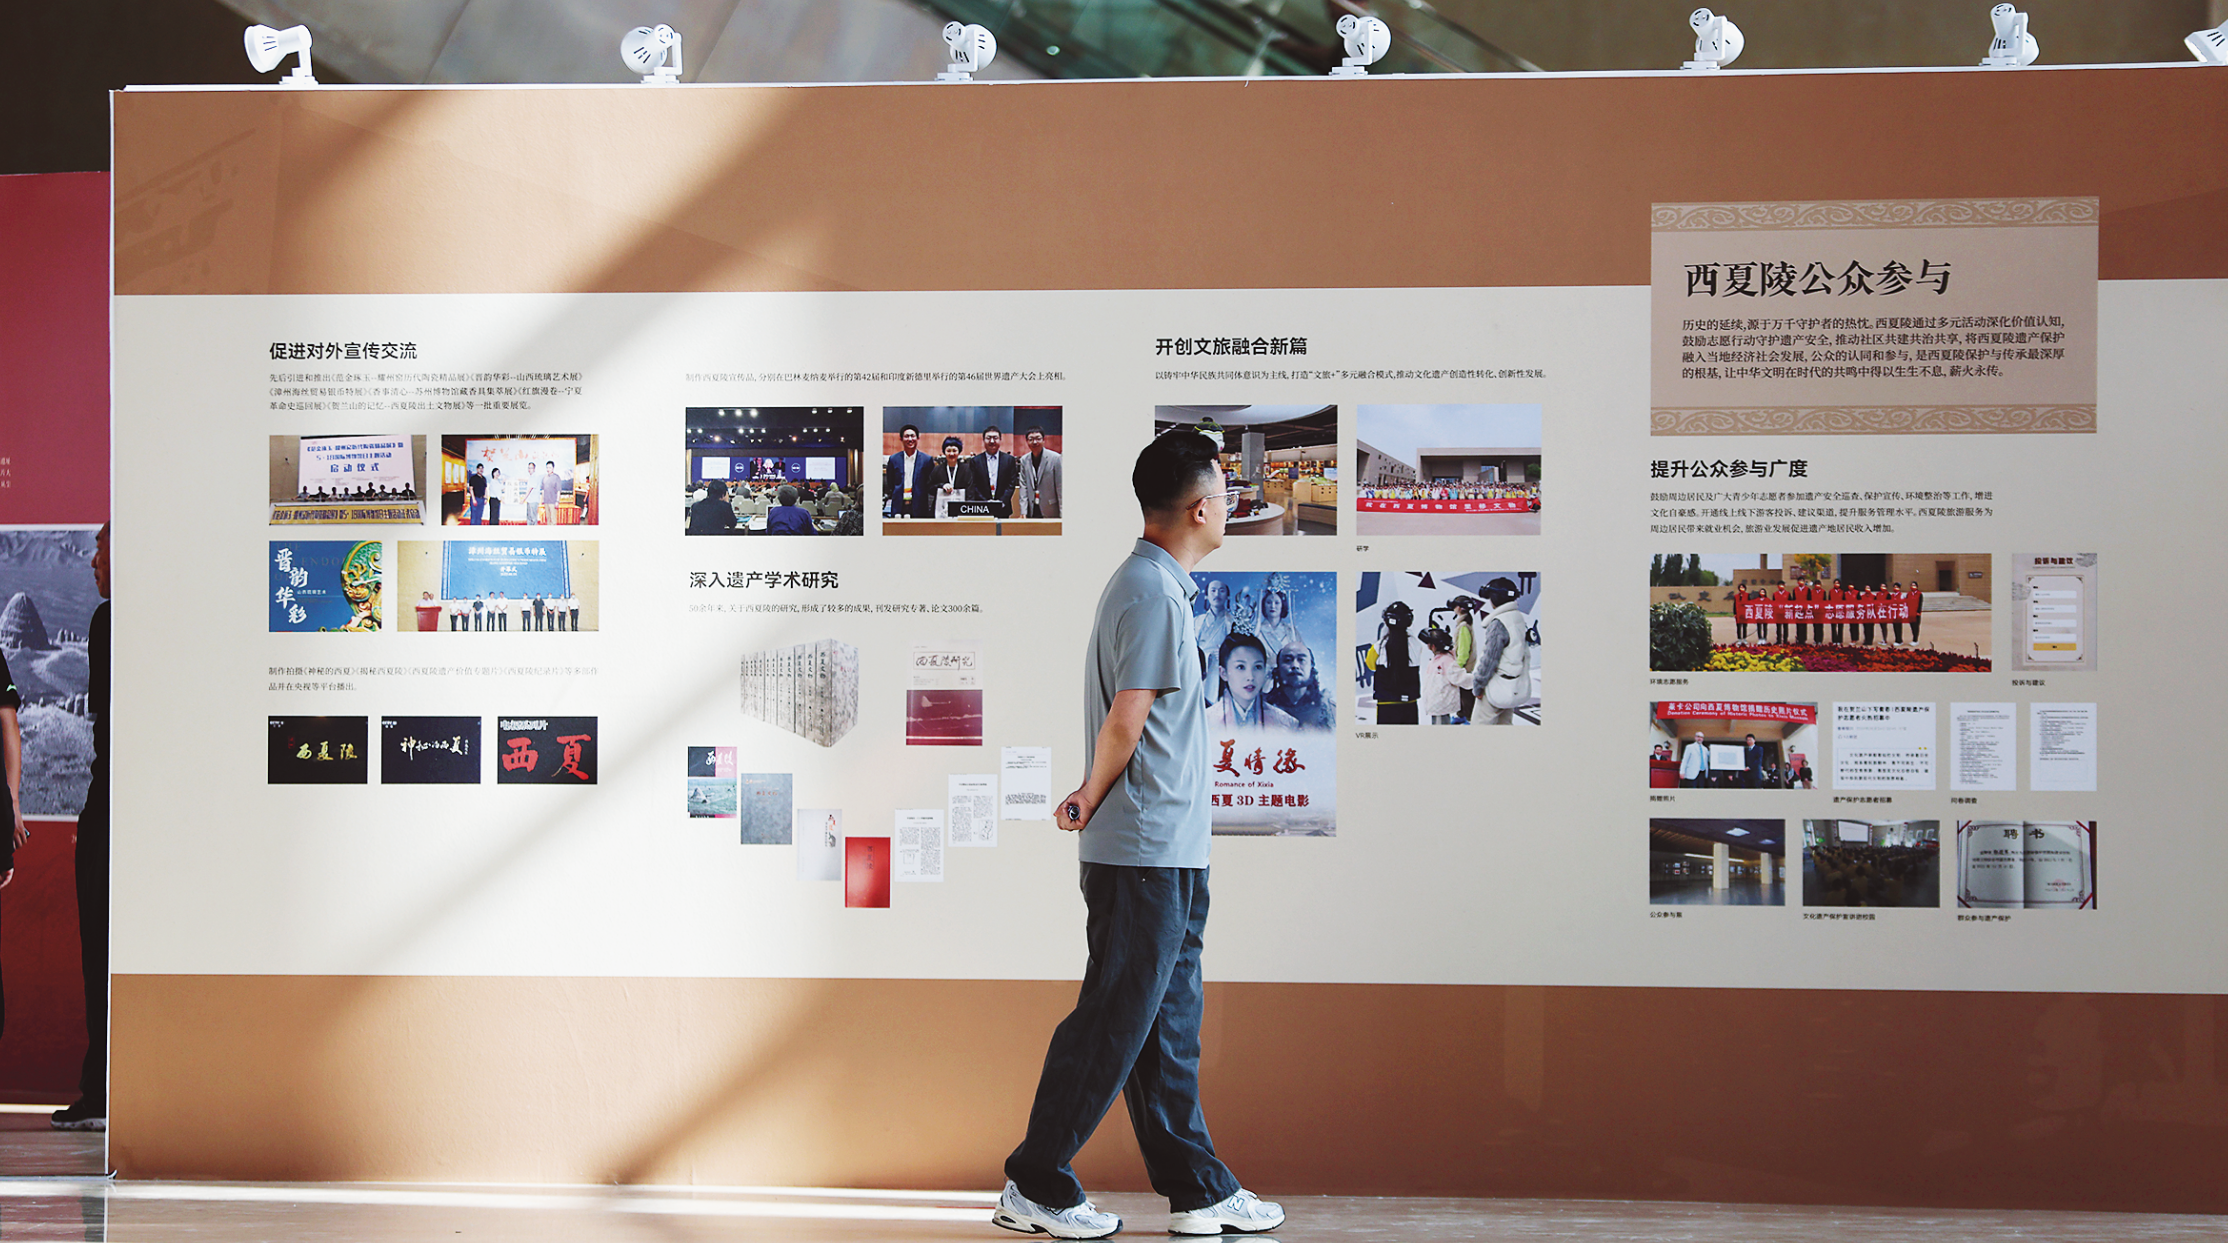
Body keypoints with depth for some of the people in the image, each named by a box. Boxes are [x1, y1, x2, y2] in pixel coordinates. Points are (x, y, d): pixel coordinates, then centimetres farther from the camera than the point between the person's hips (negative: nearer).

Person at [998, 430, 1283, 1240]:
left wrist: (1092, 798, 6)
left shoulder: (1148, 583, 16)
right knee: (1113, 1022, -3)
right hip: (1145, 849, -10)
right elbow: (1125, 723, -18)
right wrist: (1095, 802, -3)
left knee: (1171, 1022, 12)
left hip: (1169, 851, 10)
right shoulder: (1153, 593, -15)